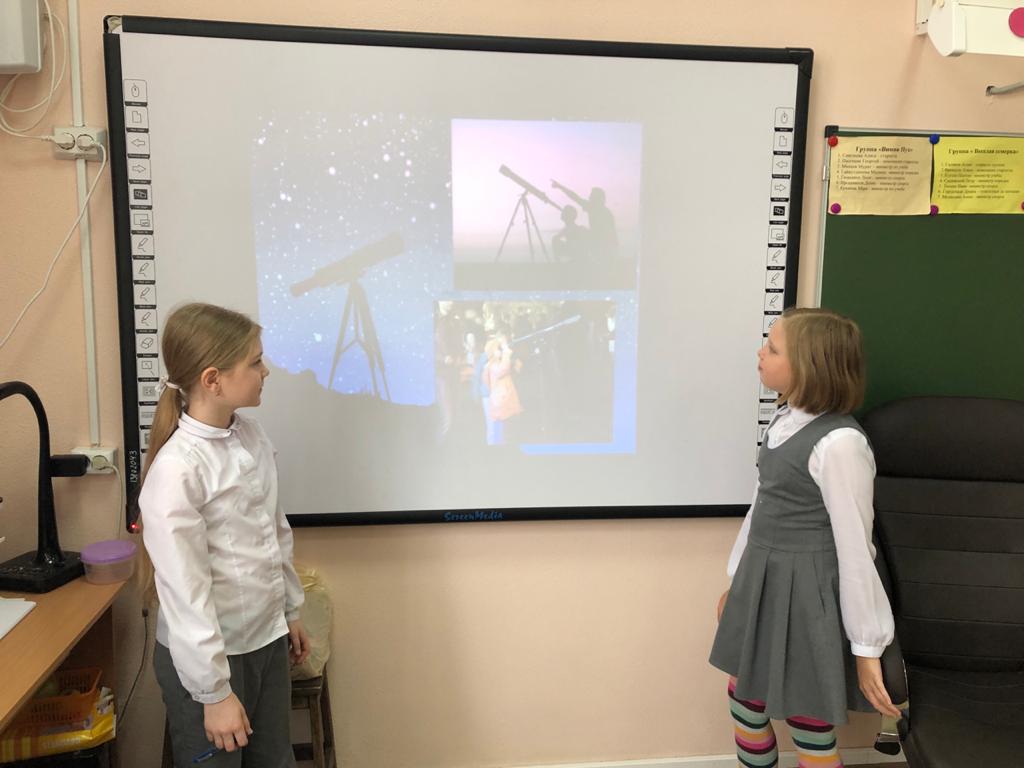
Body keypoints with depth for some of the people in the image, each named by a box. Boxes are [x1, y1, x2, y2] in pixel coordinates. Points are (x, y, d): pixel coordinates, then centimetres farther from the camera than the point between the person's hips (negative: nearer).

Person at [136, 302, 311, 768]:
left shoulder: (253, 437, -1)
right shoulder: (175, 470, -24)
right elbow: (185, 594, -21)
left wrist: (290, 612, 16)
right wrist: (214, 691, -16)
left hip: (268, 640, 7)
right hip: (208, 654, -6)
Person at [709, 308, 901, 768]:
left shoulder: (838, 442, -23)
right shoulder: (784, 423, 4)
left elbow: (854, 546, -19)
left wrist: (866, 648, -12)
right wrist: (738, 580, 19)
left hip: (808, 592, -8)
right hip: (763, 583, 8)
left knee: (809, 726, 8)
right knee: (745, 700, 20)